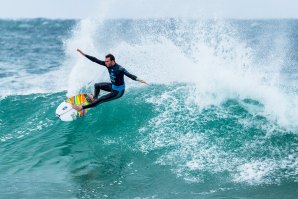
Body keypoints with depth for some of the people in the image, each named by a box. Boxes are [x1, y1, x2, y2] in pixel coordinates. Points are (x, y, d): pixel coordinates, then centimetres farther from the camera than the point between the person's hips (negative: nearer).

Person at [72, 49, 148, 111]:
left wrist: (138, 79, -61)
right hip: (113, 86, 8)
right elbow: (96, 60, -8)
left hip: (118, 91, -8)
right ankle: (94, 99, 43)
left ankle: (82, 108, -10)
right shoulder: (108, 64, -12)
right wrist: (84, 54, -8)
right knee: (97, 85, 21)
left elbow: (129, 75, -43)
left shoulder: (120, 69, -32)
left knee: (101, 99, -14)